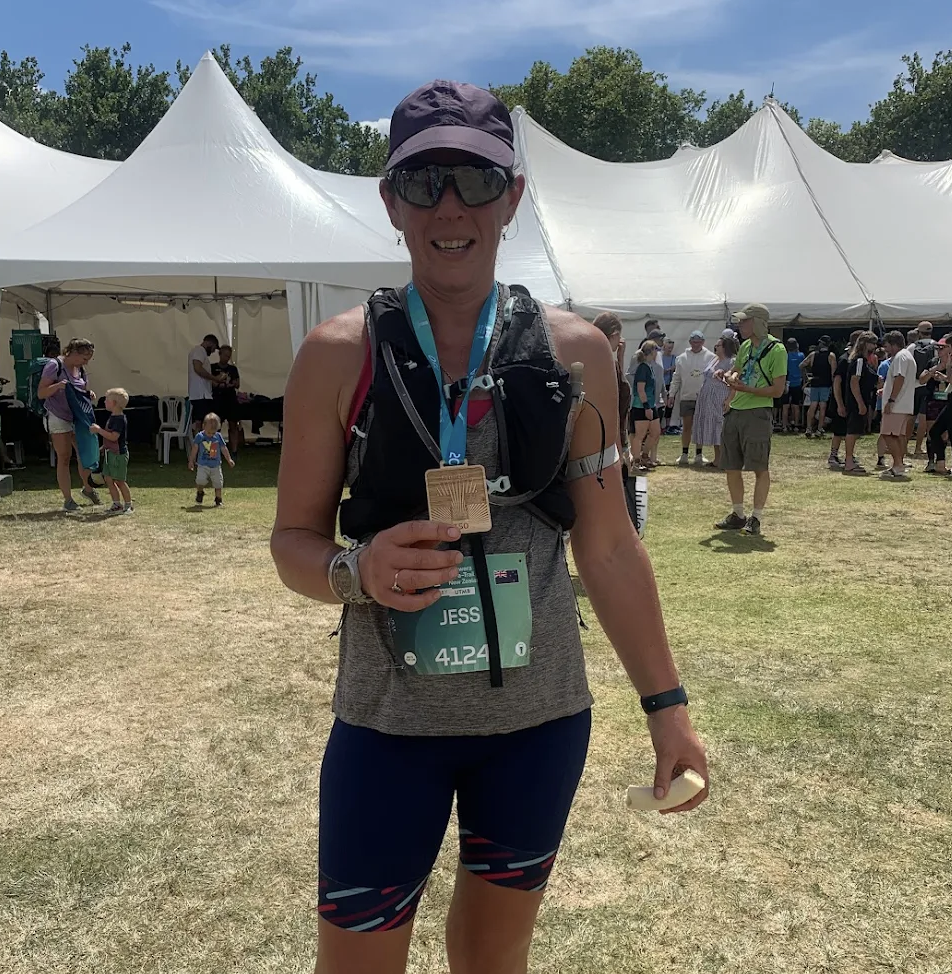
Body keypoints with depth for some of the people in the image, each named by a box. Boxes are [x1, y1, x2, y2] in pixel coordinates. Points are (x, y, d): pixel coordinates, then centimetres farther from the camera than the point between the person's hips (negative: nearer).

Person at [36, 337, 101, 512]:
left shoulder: (81, 369, 6)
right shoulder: (54, 365, -13)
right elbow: (41, 393, -13)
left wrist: (89, 393, -3)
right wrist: (57, 386, -31)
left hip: (78, 418, 6)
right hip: (58, 418, -6)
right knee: (64, 458, -3)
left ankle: (87, 488, 30)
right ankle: (67, 500, 3)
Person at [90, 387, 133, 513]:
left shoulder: (120, 419, -19)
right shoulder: (112, 417, 12)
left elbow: (114, 437, -27)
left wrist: (99, 430, -22)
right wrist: (104, 447, 21)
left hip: (119, 454, -10)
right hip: (111, 453, 10)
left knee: (119, 480, -1)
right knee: (108, 478, 9)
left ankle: (128, 505, 10)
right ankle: (117, 504, 16)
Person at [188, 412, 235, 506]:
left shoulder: (218, 437, -1)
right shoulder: (199, 436, -6)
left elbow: (224, 449, 8)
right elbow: (194, 449, 2)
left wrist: (229, 460, 8)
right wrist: (191, 461, 5)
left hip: (216, 465, 2)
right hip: (203, 464, -2)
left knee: (218, 483, 2)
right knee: (200, 480, -19)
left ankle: (218, 500, 19)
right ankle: (200, 493, 11)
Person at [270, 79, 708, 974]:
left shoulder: (573, 352, -3)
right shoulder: (339, 355, -7)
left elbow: (607, 544, 3)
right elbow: (294, 542, -2)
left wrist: (665, 701, 4)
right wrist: (357, 573, -24)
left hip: (542, 717, 2)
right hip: (388, 722, -1)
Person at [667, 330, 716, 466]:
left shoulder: (710, 357, 0)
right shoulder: (682, 357, 6)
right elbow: (676, 377, 9)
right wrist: (671, 394, 5)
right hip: (686, 397, 1)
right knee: (686, 426, 4)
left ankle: (699, 454, 14)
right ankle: (684, 454, 10)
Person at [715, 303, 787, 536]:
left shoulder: (776, 349, -9)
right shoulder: (745, 346, 14)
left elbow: (778, 389, -12)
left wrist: (745, 388, -20)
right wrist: (730, 377, 6)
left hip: (757, 414, -8)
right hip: (734, 412, 8)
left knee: (760, 468, -2)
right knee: (731, 467, 10)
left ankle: (756, 518, 5)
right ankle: (737, 515, 22)